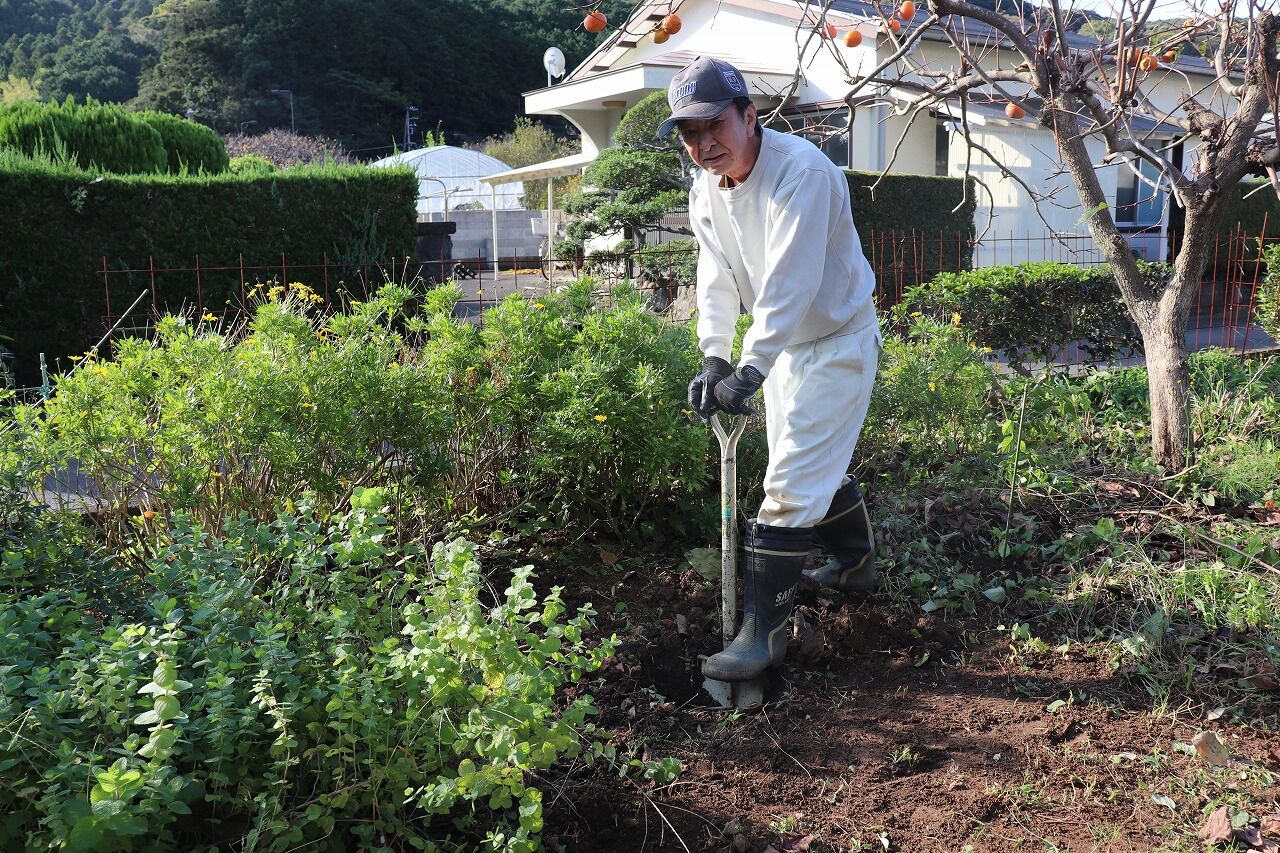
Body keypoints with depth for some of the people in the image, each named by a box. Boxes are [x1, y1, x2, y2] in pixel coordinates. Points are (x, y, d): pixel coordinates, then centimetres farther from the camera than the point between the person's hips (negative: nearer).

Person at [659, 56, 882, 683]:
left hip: (837, 341, -8)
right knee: (819, 465, 22)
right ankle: (856, 564, 46)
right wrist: (714, 358, -18)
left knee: (791, 484, -12)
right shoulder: (704, 189, -2)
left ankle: (763, 631, -4)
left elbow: (789, 285, -33)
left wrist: (749, 371, -38)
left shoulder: (801, 171, -27)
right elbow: (716, 279, -4)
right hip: (783, 342, 8)